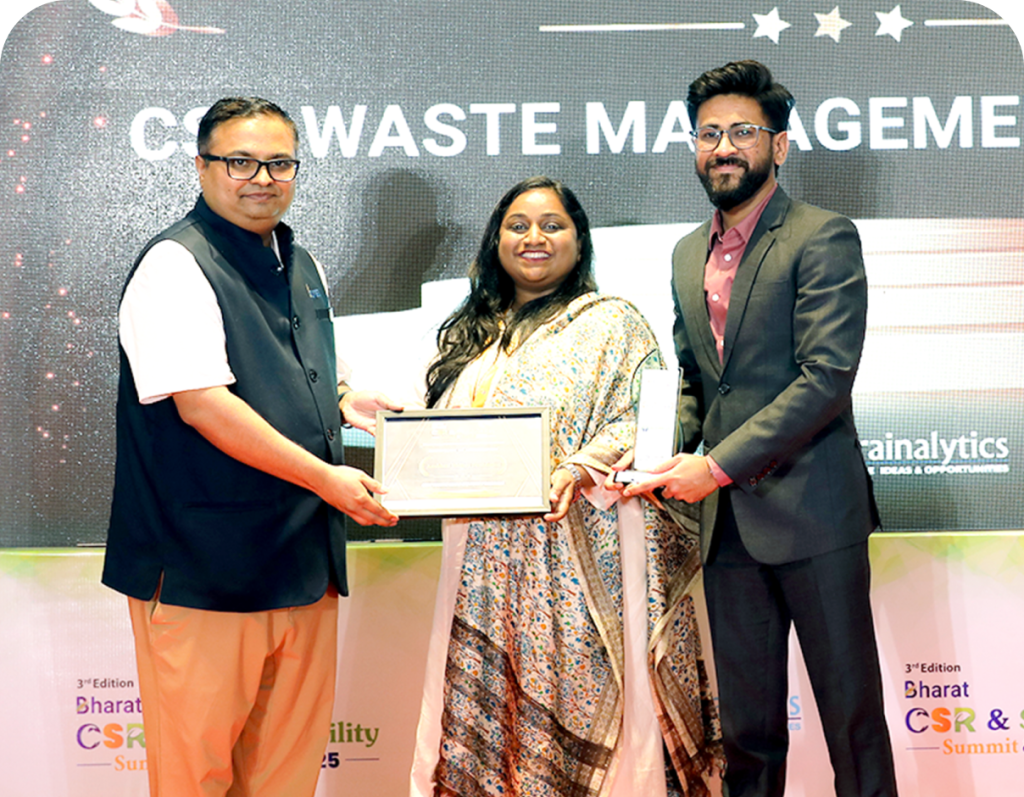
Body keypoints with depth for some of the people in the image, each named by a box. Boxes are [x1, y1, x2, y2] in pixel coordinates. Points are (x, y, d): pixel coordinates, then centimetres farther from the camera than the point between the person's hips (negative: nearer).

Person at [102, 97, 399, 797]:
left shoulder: (301, 265, 16)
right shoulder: (176, 266, -10)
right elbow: (201, 404, -20)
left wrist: (341, 402, 7)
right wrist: (325, 477, -19)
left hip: (303, 551, 8)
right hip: (203, 564, -8)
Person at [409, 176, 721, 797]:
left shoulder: (611, 321, 3)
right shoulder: (472, 335, 19)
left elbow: (644, 420, -7)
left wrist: (582, 469, -23)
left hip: (577, 558, -5)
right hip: (486, 560, 5)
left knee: (576, 702, -4)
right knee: (480, 713, 4)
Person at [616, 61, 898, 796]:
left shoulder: (823, 237, -6)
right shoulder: (689, 255, 16)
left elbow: (827, 377, -15)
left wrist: (719, 464, -18)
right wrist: (663, 451, 1)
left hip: (810, 512, -6)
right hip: (728, 520, 6)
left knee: (851, 710, 5)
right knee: (746, 724, 12)